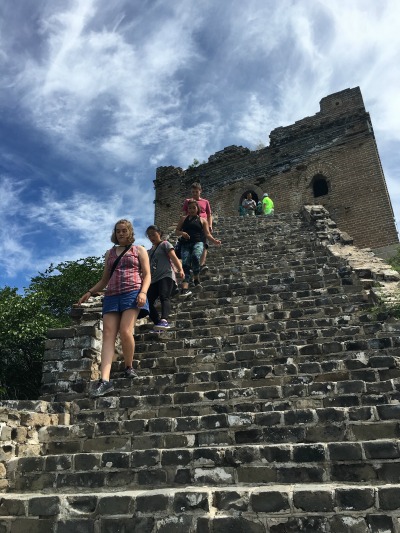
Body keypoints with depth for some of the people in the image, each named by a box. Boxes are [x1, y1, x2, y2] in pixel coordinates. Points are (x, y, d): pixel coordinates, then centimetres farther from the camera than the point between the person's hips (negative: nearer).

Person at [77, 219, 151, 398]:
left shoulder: (139, 250, 13)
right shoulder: (109, 253, 24)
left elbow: (147, 275, 5)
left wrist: (143, 292, -13)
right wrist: (90, 292, 9)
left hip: (132, 293, -4)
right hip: (112, 296, 4)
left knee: (125, 332, -20)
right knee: (108, 335, -11)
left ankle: (129, 367, 4)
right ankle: (104, 380, -19)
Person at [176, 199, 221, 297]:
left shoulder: (202, 220, 15)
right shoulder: (183, 220, 19)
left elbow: (207, 234, 8)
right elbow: (177, 231, 17)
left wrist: (214, 240, -10)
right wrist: (182, 233, -6)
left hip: (198, 243, -2)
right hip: (186, 244, 2)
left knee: (195, 257, -33)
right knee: (185, 263, -18)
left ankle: (196, 278, -9)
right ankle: (185, 288, -28)